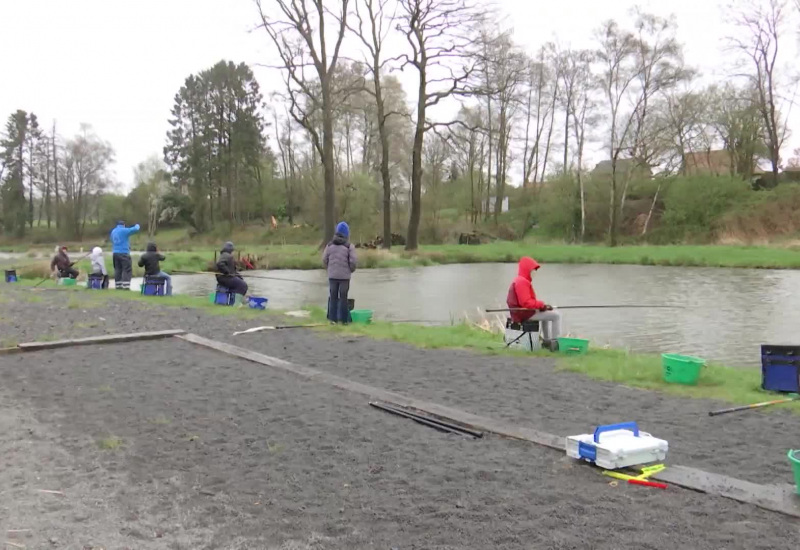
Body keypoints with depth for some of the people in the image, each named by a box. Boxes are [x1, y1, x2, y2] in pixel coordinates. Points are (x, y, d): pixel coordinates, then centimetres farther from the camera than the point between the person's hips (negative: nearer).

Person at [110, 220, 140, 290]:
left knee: (118, 269, 11)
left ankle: (118, 285, 11)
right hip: (123, 253, -7)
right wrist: (137, 226, 13)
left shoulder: (113, 231, 15)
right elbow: (135, 229, -8)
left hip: (115, 253, 7)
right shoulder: (124, 230, -8)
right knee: (127, 269, -4)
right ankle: (125, 286, -12)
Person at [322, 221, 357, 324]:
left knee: (333, 297, 9)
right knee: (343, 297, 3)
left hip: (332, 275, 3)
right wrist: (351, 270, 8)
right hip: (344, 276, -3)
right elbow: (353, 261, -12)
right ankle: (344, 319, 6)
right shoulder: (349, 246, -9)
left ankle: (333, 318, 9)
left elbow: (324, 259, 2)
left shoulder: (330, 245, 2)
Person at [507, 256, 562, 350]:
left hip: (521, 312, 11)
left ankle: (547, 341, 35)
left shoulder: (519, 280, 15)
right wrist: (542, 304, -16)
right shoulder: (522, 282, -20)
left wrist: (541, 305, 2)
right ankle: (556, 343, -9)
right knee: (556, 315, -11)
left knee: (547, 313, 33)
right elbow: (526, 302, -27)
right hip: (525, 313, -11)